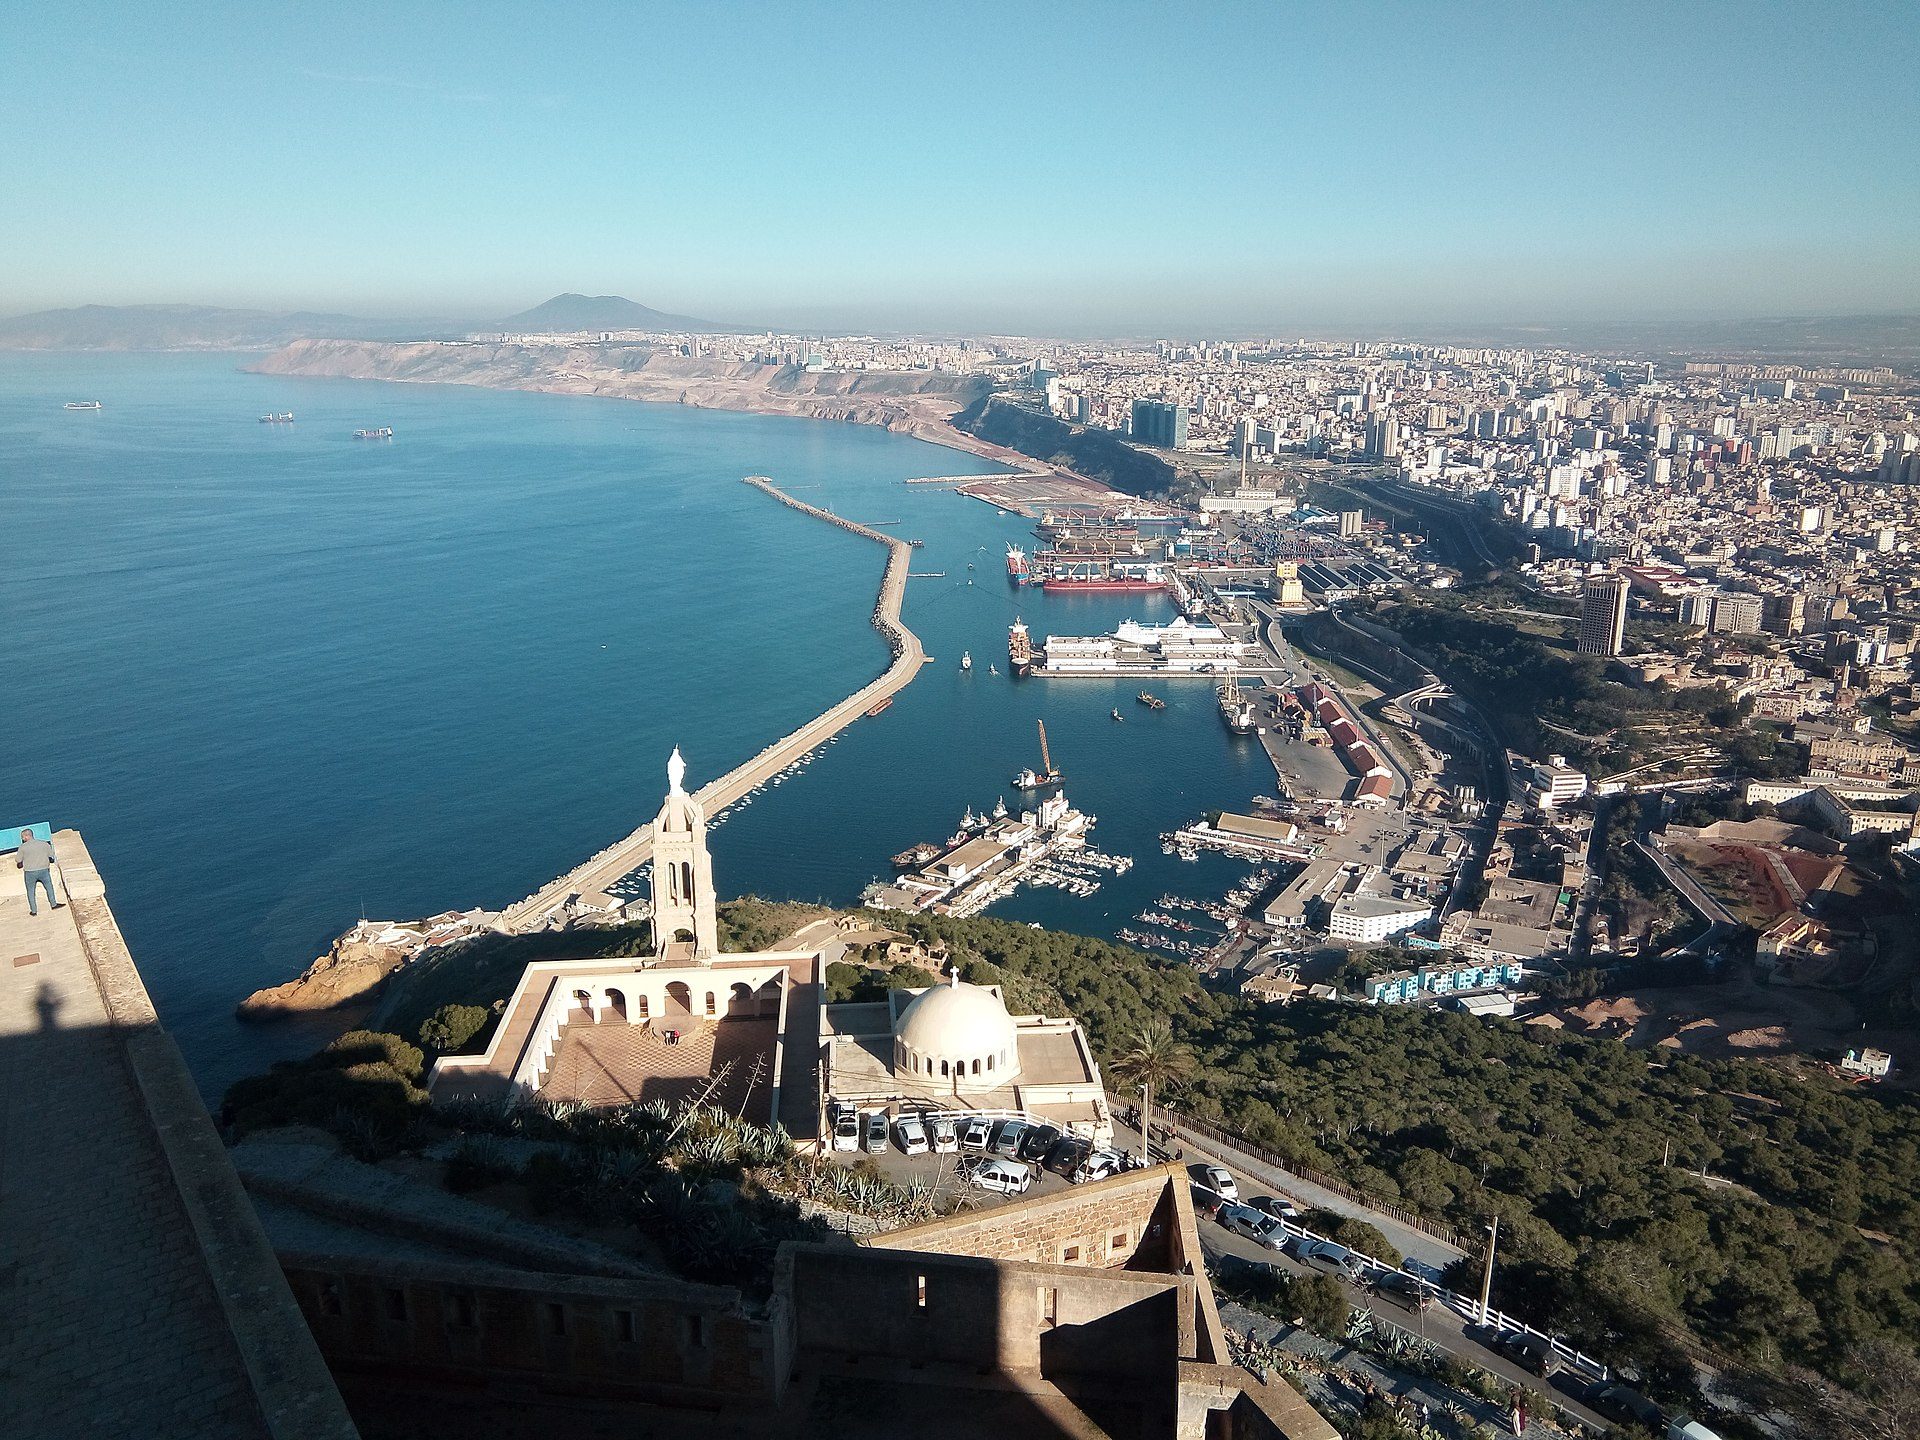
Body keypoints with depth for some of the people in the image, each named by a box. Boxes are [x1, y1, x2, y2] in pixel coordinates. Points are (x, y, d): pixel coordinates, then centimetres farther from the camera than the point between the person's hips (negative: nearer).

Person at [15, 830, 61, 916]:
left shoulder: (23, 847, -10)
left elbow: (18, 861, -5)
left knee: (30, 891, 14)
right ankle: (54, 904, 31)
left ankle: (33, 911, 19)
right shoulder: (44, 844, -3)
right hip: (44, 870, 2)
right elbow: (52, 856, 5)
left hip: (30, 872, -2)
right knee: (49, 887, 21)